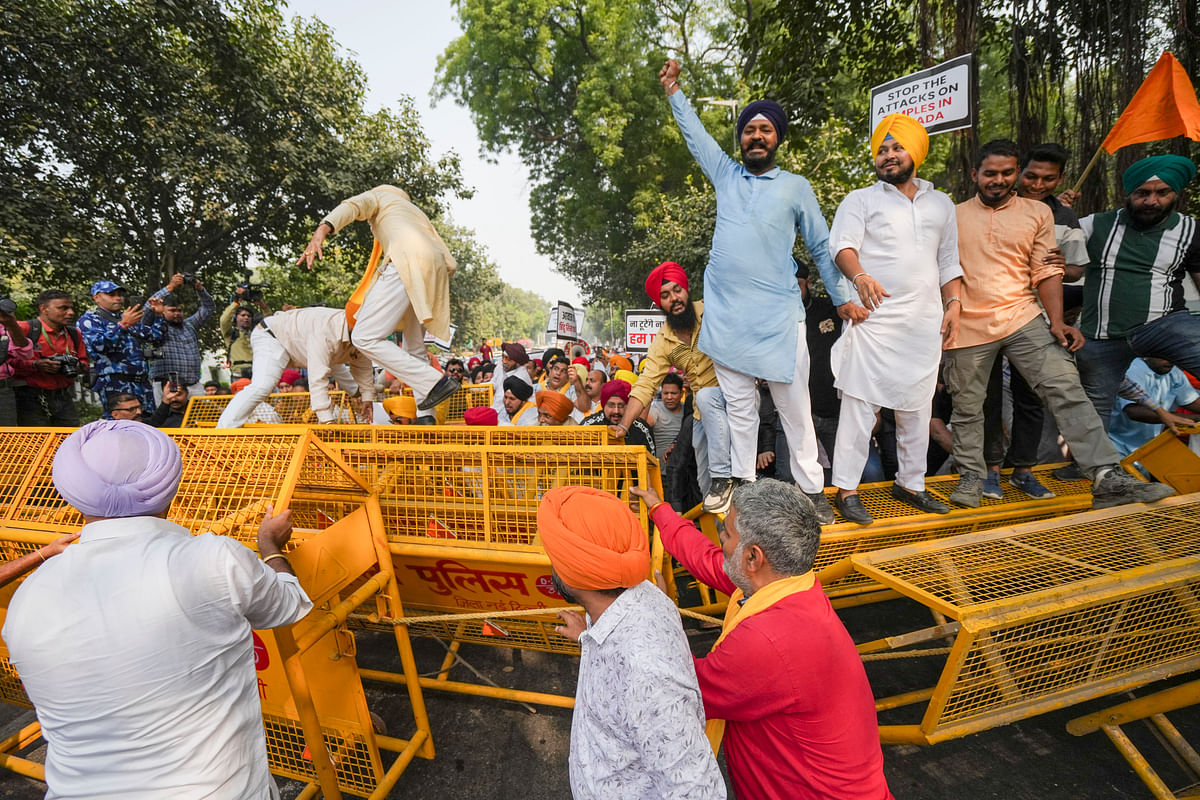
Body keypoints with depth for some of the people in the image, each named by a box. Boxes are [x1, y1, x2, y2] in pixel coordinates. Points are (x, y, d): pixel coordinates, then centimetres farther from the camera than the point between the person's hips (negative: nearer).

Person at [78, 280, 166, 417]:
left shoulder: (128, 317, 23)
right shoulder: (89, 319, 4)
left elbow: (156, 339, 22)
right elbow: (98, 345, -15)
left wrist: (158, 315, 10)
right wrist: (123, 325, -21)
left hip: (142, 383, 6)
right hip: (115, 384, -6)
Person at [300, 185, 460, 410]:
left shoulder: (379, 195, 24)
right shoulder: (417, 213, 41)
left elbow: (353, 205, -3)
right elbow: (449, 262, 28)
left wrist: (322, 229, -19)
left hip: (409, 260, -8)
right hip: (436, 267, 8)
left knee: (366, 337, -10)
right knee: (414, 349, 13)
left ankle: (436, 382, -16)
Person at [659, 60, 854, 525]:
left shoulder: (795, 187, 10)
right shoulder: (726, 176, 16)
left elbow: (822, 248, 13)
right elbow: (695, 135, 26)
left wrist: (843, 298, 11)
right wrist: (673, 90, 27)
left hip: (778, 315, -2)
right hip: (725, 314, 2)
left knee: (794, 407, 0)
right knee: (738, 407, 7)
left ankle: (811, 489, 11)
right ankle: (743, 484, 16)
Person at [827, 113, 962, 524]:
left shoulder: (941, 204, 20)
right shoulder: (861, 200, 7)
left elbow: (949, 261, 22)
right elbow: (842, 246, -9)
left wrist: (954, 303, 7)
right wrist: (860, 276, -29)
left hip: (925, 323, 5)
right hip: (874, 318, -5)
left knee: (918, 407, 9)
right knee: (859, 405, -8)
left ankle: (910, 483, 23)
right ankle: (846, 490, -2)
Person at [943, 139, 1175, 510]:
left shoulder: (1038, 213, 9)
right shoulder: (953, 216, 7)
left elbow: (1047, 271, 5)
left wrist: (1057, 321, -6)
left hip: (1023, 318, 1)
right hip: (968, 325, -1)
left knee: (1067, 389, -12)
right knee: (967, 406, 6)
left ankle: (1107, 479, -11)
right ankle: (970, 477, 22)